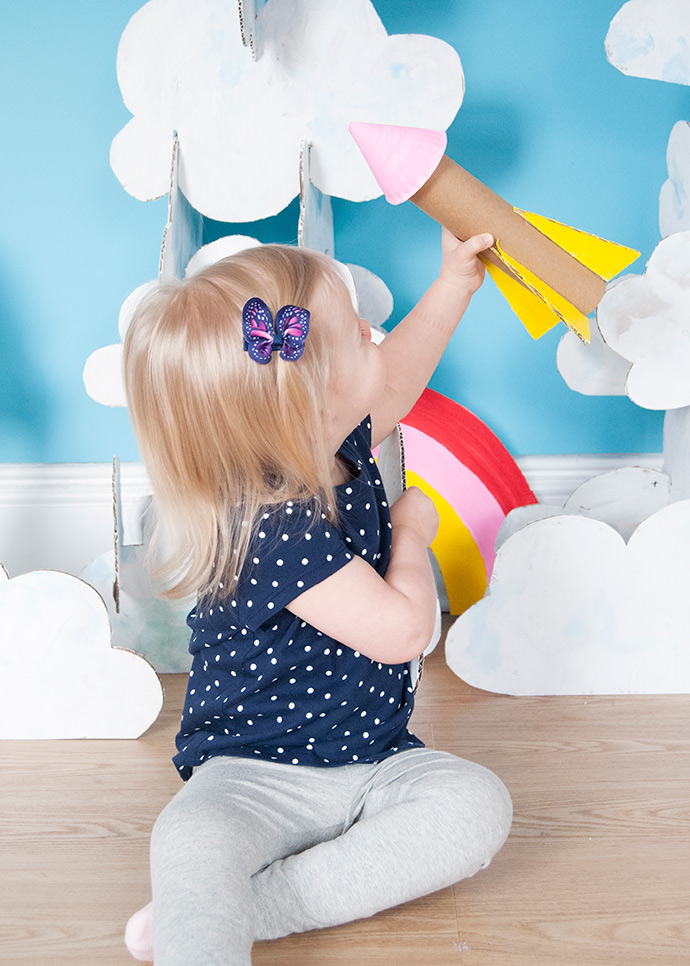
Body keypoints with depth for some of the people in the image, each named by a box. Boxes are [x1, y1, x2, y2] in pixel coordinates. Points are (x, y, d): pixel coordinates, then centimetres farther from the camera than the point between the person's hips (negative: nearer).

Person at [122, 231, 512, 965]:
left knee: (477, 804, -20)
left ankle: (248, 907, -19)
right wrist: (412, 532, -5)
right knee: (192, 842, -38)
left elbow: (394, 381, 21)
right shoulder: (277, 532, -28)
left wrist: (453, 285, 20)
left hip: (372, 759, 8)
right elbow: (402, 629, -23)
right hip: (255, 774, -8)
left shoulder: (335, 450, -1)